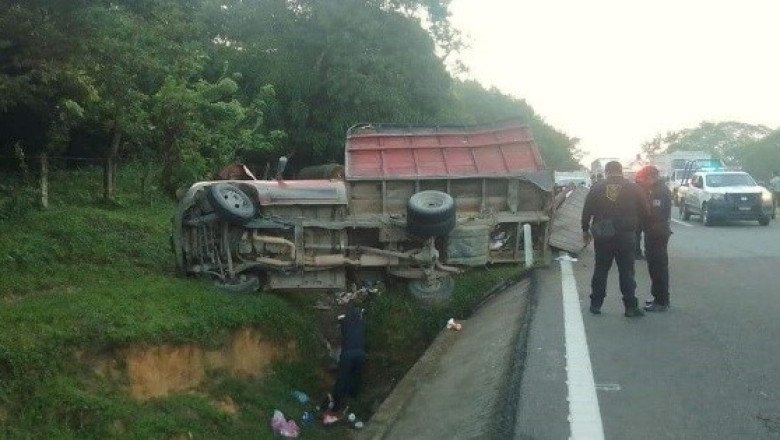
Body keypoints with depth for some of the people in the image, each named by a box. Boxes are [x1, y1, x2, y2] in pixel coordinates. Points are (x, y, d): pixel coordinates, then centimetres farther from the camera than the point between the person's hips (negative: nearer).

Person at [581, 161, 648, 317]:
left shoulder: (597, 188, 1)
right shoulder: (632, 188, -1)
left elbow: (586, 211, 2)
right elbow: (644, 212, 1)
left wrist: (585, 230, 12)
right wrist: (633, 224, 20)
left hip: (602, 236, 1)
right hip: (625, 236, -1)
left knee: (600, 270, 11)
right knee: (626, 271, 5)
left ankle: (596, 304, 15)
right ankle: (630, 307, 5)